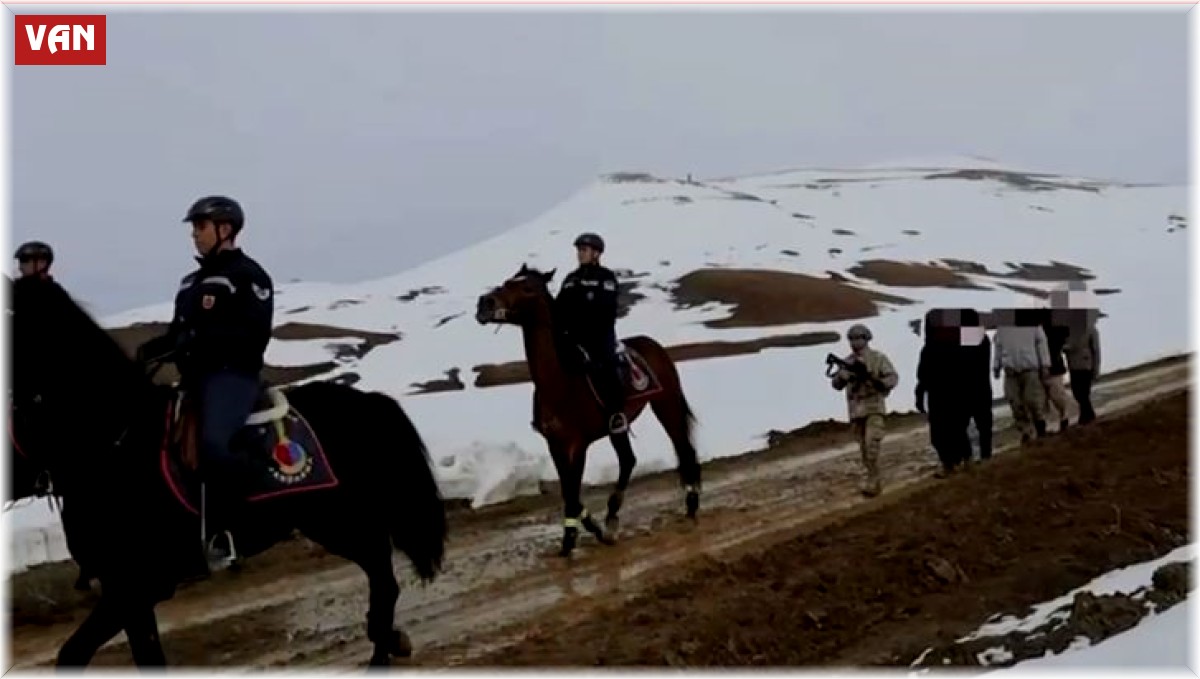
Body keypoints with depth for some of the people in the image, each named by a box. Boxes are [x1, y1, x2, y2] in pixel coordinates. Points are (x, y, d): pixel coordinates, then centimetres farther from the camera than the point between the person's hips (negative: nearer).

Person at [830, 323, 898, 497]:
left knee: (872, 444, -17)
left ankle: (872, 482, -13)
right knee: (864, 448, 7)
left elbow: (893, 377, -8)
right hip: (856, 410, 4)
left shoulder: (878, 358, -3)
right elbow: (837, 385, 0)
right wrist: (841, 375, -23)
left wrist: (881, 383, -28)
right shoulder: (847, 362, 7)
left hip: (874, 408, -4)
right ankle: (875, 480, 18)